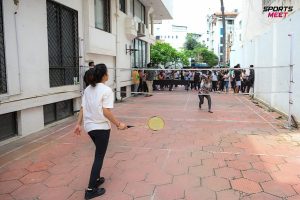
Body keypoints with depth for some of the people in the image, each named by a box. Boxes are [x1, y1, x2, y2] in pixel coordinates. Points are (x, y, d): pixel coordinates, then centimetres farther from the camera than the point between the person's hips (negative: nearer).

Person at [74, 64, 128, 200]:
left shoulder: (88, 89, 5)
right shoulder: (106, 90, -15)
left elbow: (82, 108, 6)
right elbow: (106, 112, -20)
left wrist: (78, 124, 11)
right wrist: (118, 124, -12)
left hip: (89, 126, 7)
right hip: (101, 127, -7)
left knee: (99, 153, 26)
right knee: (99, 157, 3)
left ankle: (96, 179, 35)